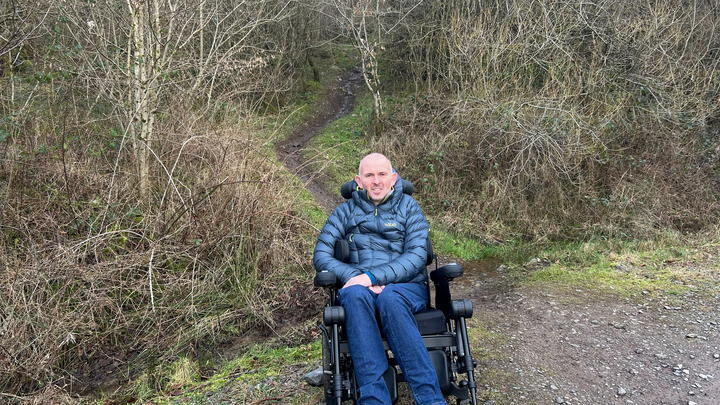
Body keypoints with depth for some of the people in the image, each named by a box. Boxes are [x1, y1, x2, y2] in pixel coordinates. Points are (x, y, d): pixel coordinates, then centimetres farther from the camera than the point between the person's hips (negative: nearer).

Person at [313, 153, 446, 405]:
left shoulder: (409, 208, 12)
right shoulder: (346, 211, 15)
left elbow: (416, 256, -3)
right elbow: (321, 255, 4)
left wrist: (373, 276, -17)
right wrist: (356, 278, -14)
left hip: (405, 287, -1)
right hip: (360, 285, 1)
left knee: (389, 297, -37)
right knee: (355, 294, -36)